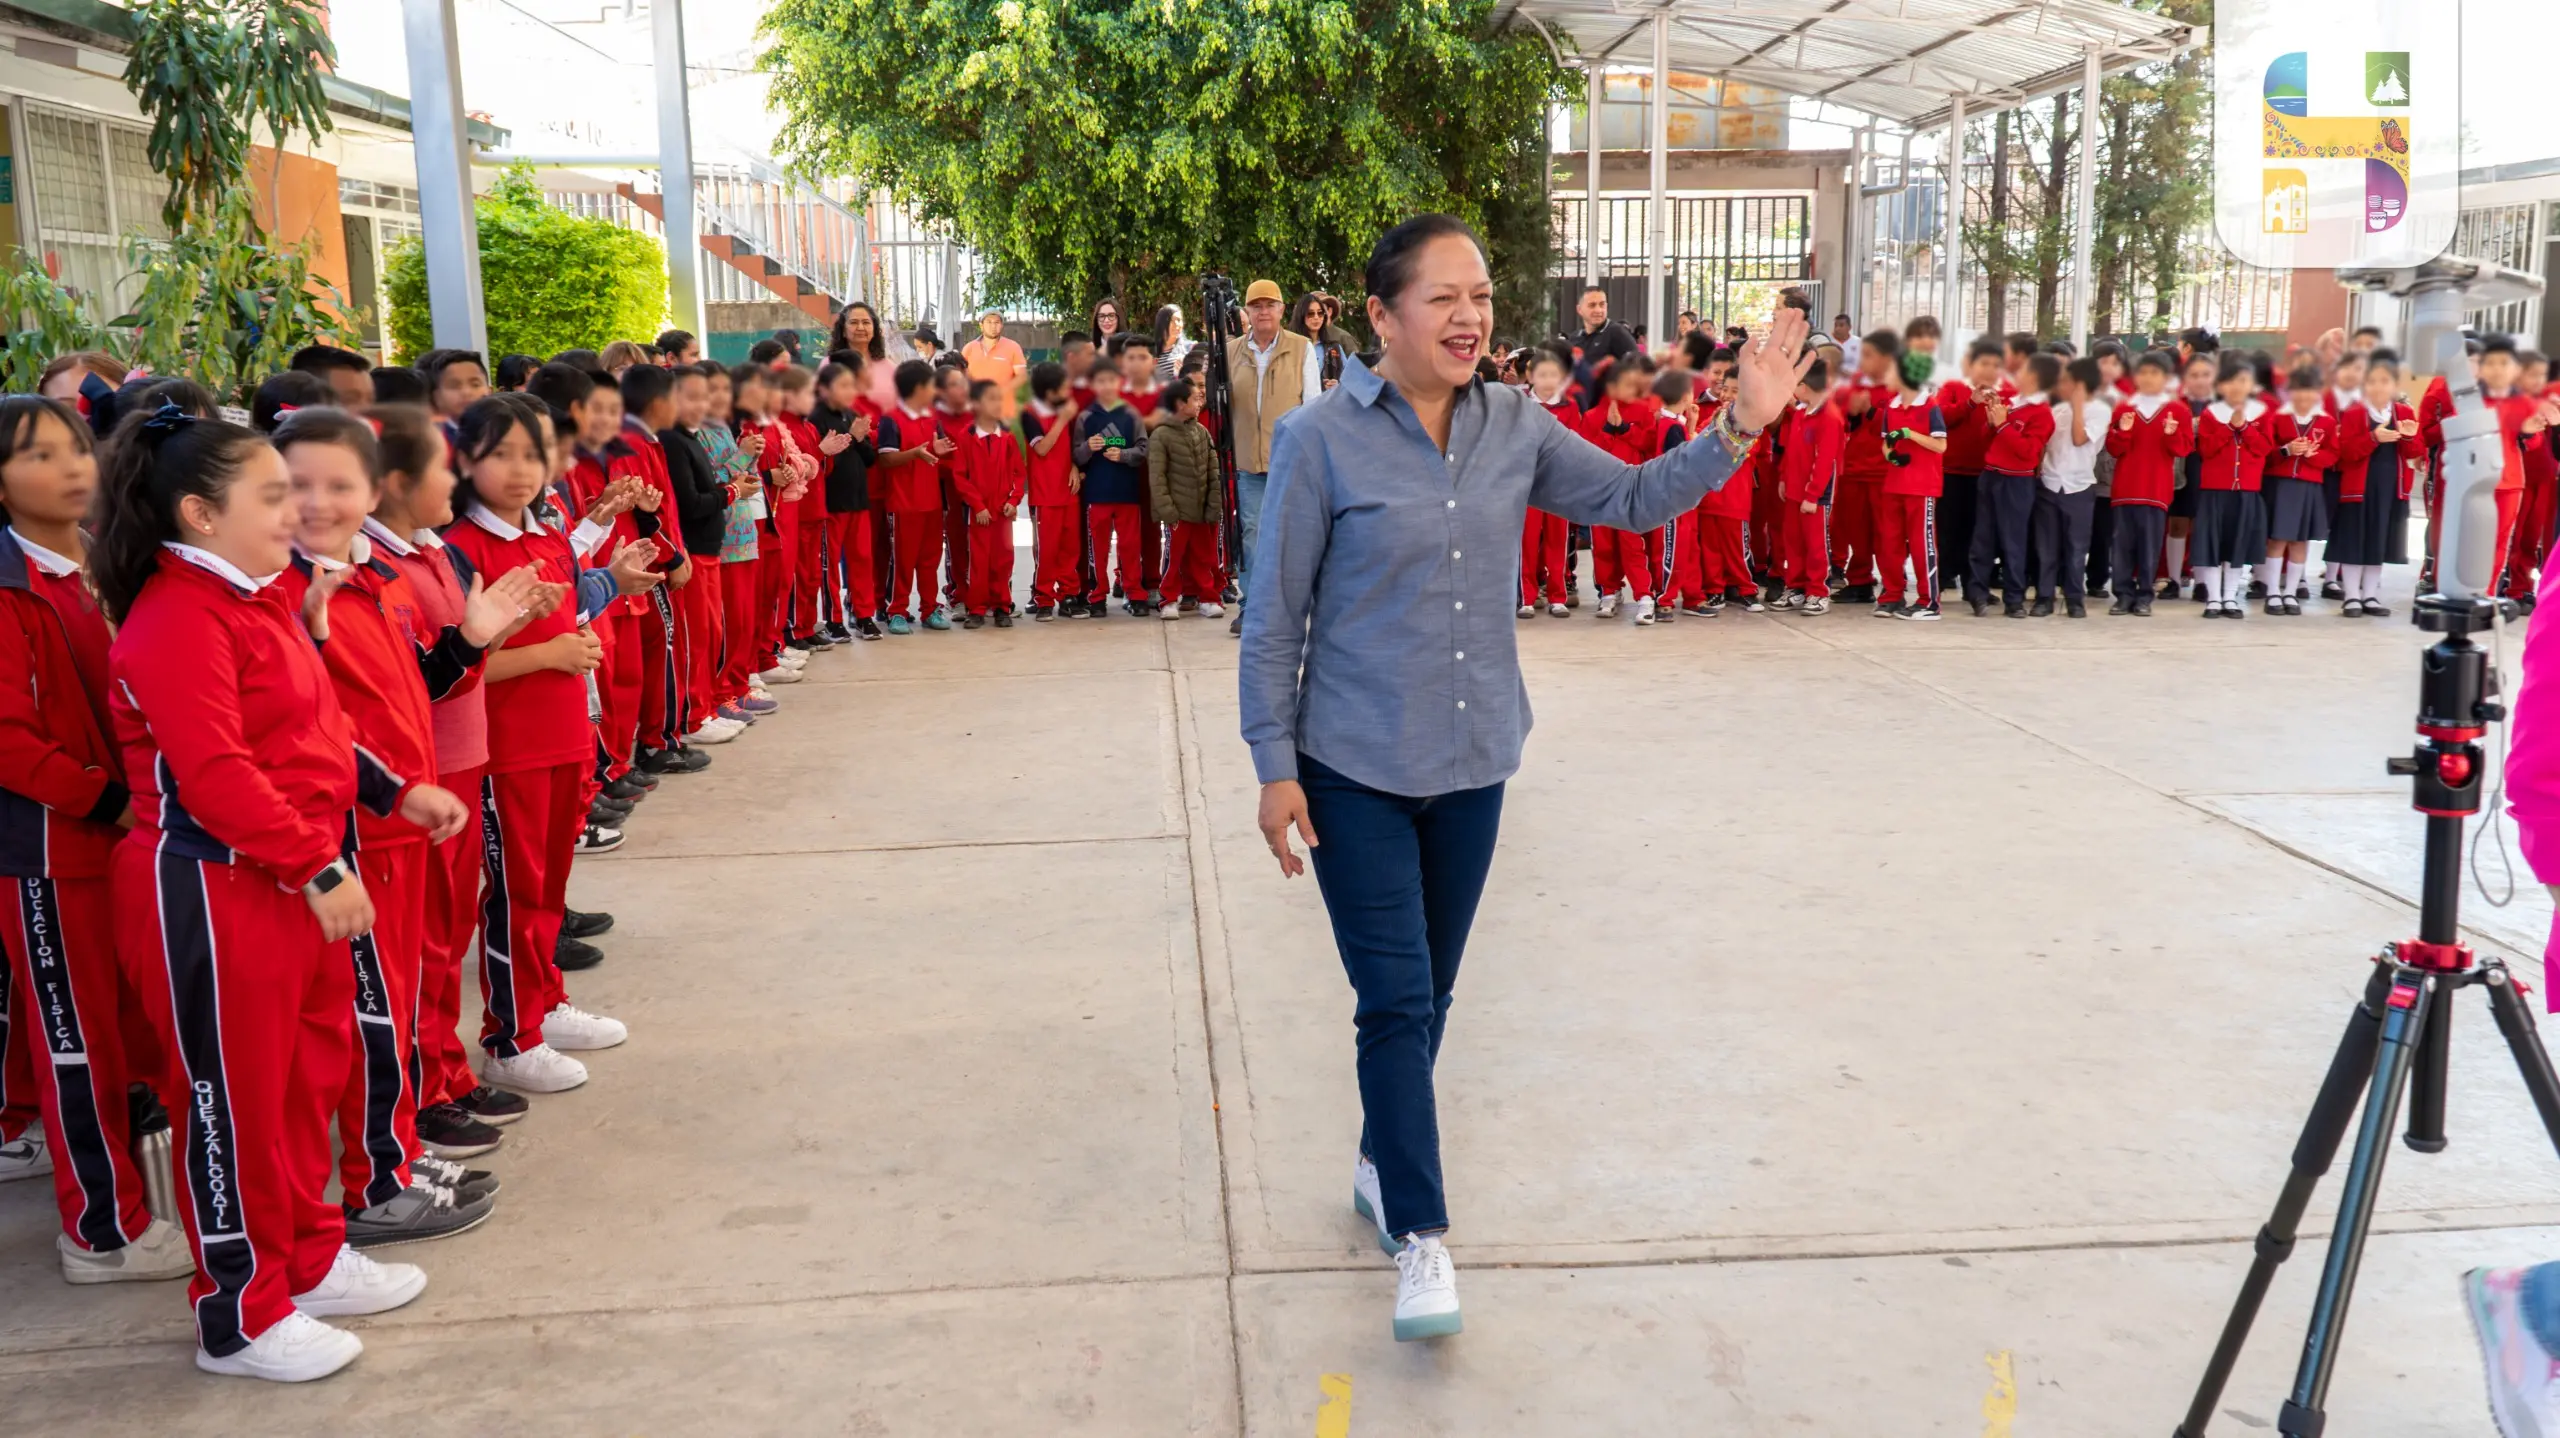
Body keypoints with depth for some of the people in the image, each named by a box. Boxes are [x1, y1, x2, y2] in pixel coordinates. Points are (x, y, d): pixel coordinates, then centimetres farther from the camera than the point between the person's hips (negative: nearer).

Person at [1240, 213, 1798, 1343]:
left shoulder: (1514, 429, 0)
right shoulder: (1323, 439, -13)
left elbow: (1631, 498, 8)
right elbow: (1274, 618, -9)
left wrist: (1740, 426, -7)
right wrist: (1275, 767, -10)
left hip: (1473, 765, 5)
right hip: (1357, 773, -5)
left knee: (1427, 997, 17)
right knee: (1395, 1003, -5)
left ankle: (1382, 1165, 38)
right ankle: (1419, 1236, 7)